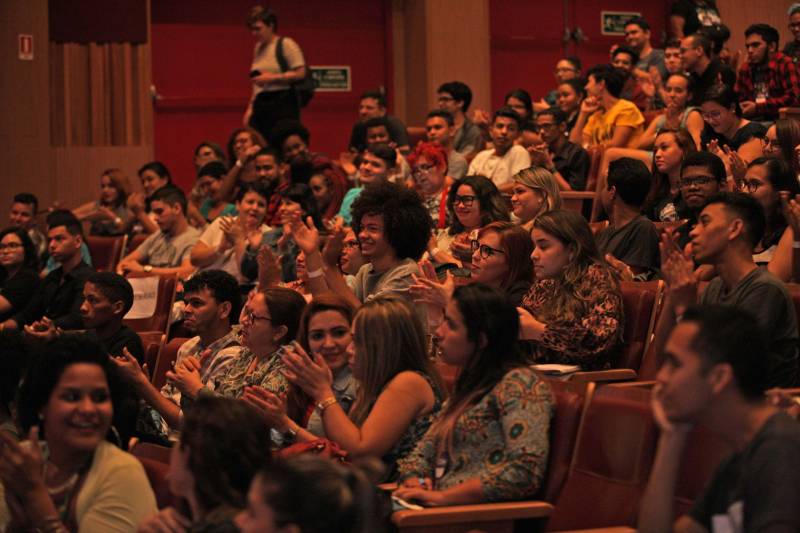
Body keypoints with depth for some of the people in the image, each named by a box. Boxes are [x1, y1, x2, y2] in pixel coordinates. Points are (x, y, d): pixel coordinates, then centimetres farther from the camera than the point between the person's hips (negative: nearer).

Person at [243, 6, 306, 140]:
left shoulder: (286, 44, -4)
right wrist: (250, 108, 18)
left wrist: (271, 78, -15)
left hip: (283, 103, -7)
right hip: (261, 104, 7)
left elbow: (300, 73, -11)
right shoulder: (258, 47, 18)